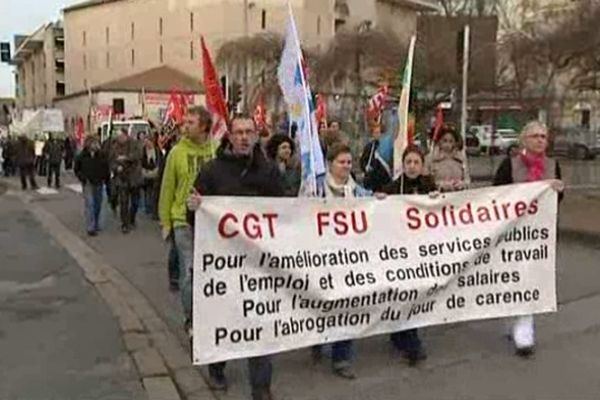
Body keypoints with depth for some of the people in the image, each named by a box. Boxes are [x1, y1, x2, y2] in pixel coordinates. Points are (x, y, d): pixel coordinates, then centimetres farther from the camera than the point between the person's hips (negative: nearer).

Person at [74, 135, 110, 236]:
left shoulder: (102, 155, 0)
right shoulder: (81, 156, -5)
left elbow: (106, 168, 9)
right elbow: (76, 169, 4)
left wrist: (105, 178, 0)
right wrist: (83, 178, -7)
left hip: (99, 183, 3)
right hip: (88, 184, -3)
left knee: (98, 205, 11)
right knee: (90, 204, -9)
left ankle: (96, 225, 25)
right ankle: (90, 228, -9)